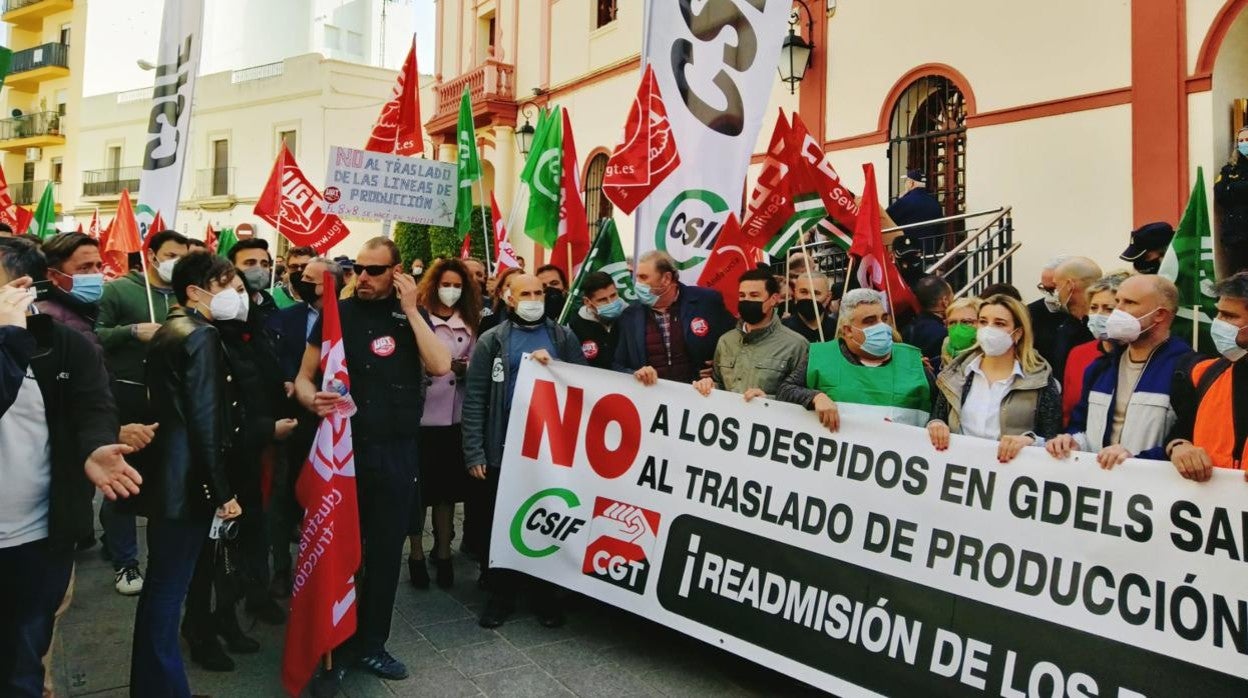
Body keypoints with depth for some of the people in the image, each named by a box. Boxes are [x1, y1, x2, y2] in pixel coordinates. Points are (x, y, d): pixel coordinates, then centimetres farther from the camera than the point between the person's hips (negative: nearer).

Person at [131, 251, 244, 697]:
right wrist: (223, 491, -16)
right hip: (187, 481, -10)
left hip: (164, 476, 10)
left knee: (161, 583, 19)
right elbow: (207, 421, -20)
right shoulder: (202, 335, -16)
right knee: (169, 586, 1)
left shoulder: (165, 332, 13)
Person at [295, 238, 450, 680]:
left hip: (396, 452, 1)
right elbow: (304, 377, 1)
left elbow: (440, 366, -13)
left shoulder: (411, 317, 3)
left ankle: (370, 643, 28)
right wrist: (313, 400, -21)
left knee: (386, 549, 11)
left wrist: (410, 311, -12)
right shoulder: (337, 314, 0)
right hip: (343, 445, -1)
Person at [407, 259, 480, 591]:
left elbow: (474, 370, 12)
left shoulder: (469, 325, 10)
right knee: (417, 486, 6)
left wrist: (465, 369, -8)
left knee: (447, 486, 11)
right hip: (421, 414, -4)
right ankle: (416, 554, 20)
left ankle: (443, 553, 24)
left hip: (454, 416, 4)